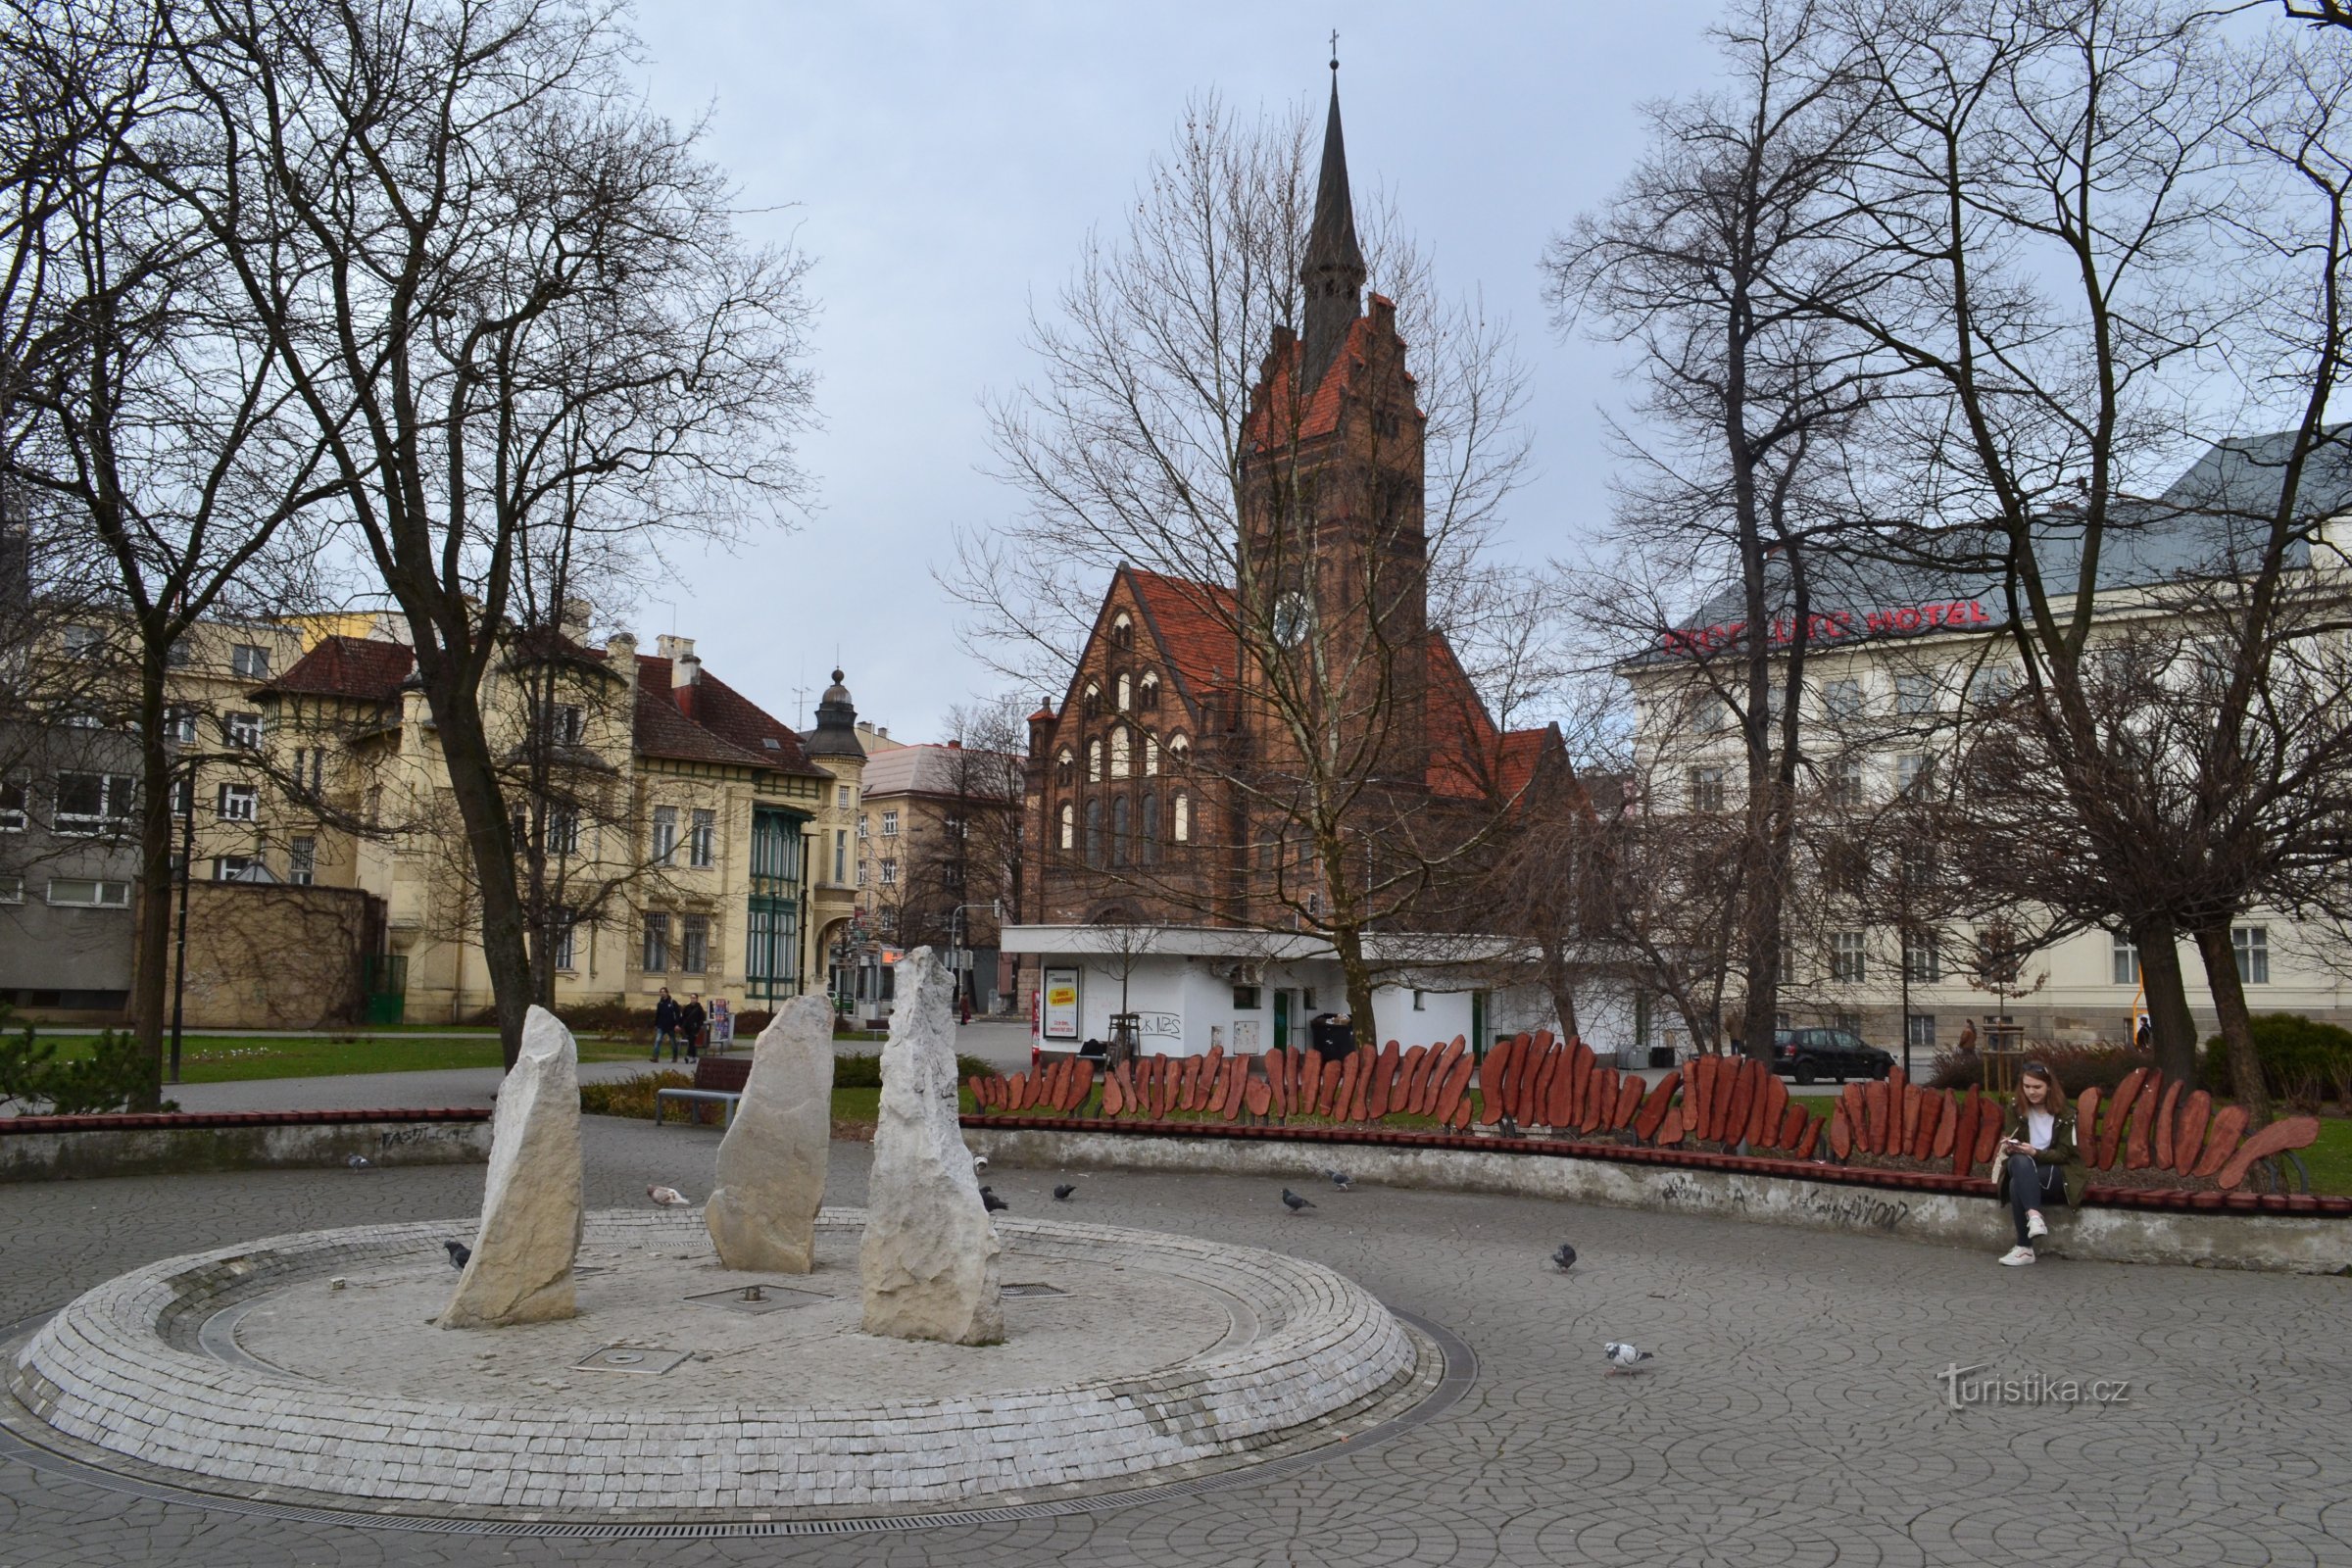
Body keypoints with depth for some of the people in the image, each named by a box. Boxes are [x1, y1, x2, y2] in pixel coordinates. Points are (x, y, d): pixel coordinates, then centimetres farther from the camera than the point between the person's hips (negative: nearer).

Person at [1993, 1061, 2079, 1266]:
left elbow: (2064, 1155, -7)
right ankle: (2034, 1216, -51)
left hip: (2055, 1174, -3)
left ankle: (2025, 1248, -37)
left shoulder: (2065, 1114, -2)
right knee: (2020, 1161, -37)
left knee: (2018, 1184, -36)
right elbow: (2009, 1148, 7)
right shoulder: (2016, 1111, 7)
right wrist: (2009, 1148, -19)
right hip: (2022, 1169, 3)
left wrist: (2035, 1153, -25)